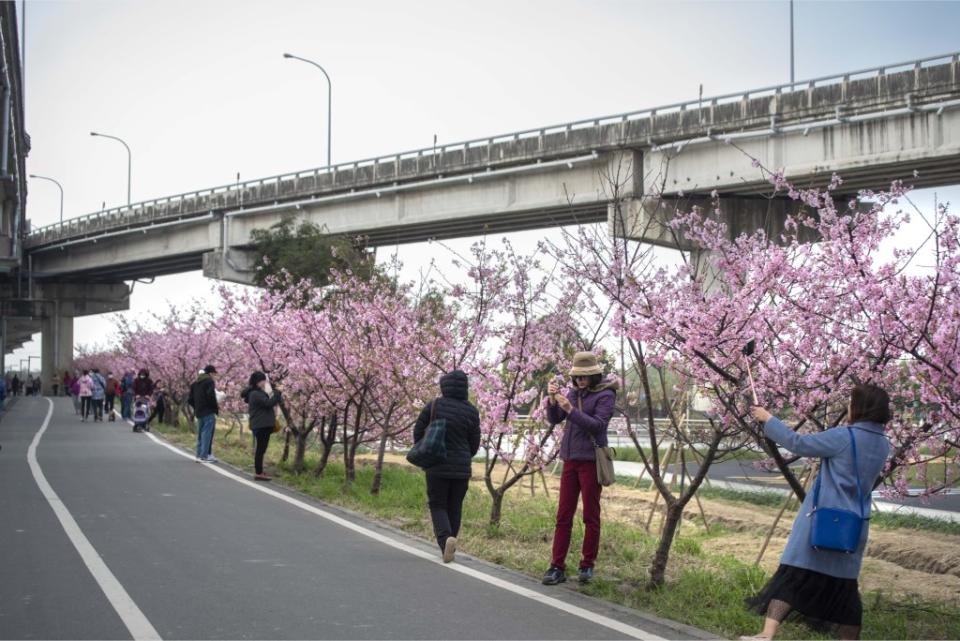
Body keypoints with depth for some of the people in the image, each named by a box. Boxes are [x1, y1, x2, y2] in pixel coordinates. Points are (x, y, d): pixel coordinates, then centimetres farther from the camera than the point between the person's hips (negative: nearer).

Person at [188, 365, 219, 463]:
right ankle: (204, 456, -10)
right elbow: (211, 396, -21)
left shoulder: (195, 383, 16)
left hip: (199, 412, 8)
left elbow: (190, 399, 14)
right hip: (208, 412, -8)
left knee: (200, 434, 14)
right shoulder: (209, 381, -8)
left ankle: (199, 455, 14)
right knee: (207, 433, -6)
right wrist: (216, 407, -8)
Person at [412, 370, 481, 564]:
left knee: (437, 505, 6)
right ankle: (448, 547, 19)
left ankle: (446, 538, -19)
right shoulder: (471, 411, -5)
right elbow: (475, 443, 1)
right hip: (462, 468, 2)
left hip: (436, 467, -2)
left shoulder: (433, 406, -9)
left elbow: (418, 431, -1)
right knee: (455, 507, 14)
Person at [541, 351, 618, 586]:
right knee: (563, 515, 2)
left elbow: (598, 425, -18)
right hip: (570, 459, 5)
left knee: (591, 516, 3)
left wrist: (571, 410, -24)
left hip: (591, 461, -5)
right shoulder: (573, 393, 10)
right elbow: (553, 419, 8)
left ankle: (587, 565, 12)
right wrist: (552, 399, -10)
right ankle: (557, 567, 2)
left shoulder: (605, 395, -6)